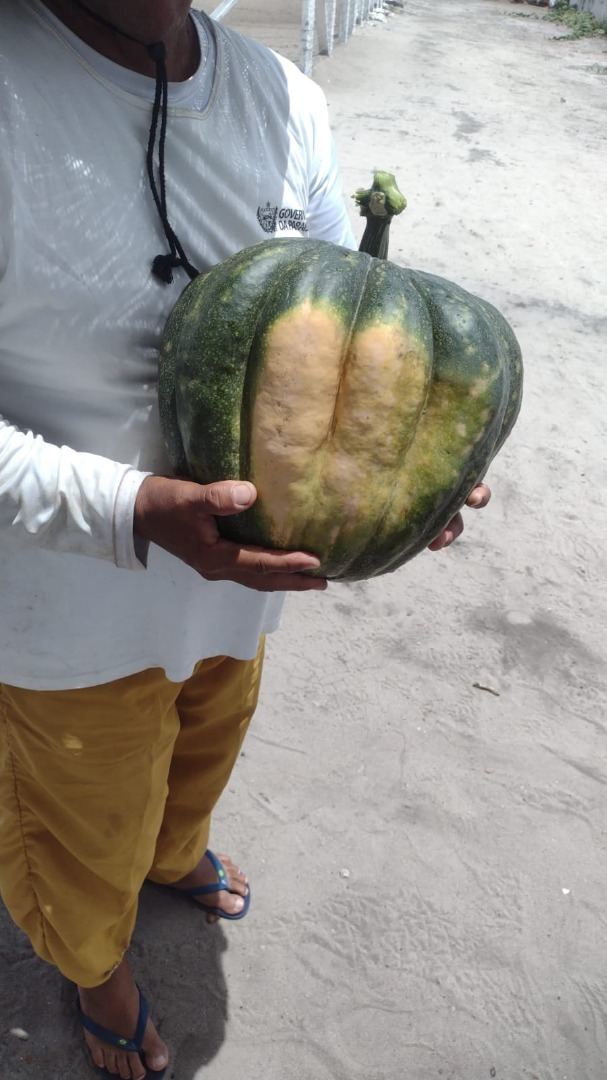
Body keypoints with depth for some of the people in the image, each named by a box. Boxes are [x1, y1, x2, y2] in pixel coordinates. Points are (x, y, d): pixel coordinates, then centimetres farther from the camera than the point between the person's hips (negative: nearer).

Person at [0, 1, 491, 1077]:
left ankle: (175, 855, 72)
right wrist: (139, 512, -38)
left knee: (207, 743, 35)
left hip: (241, 567, 6)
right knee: (88, 836, 22)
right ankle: (98, 969, 60)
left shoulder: (286, 101, -7)